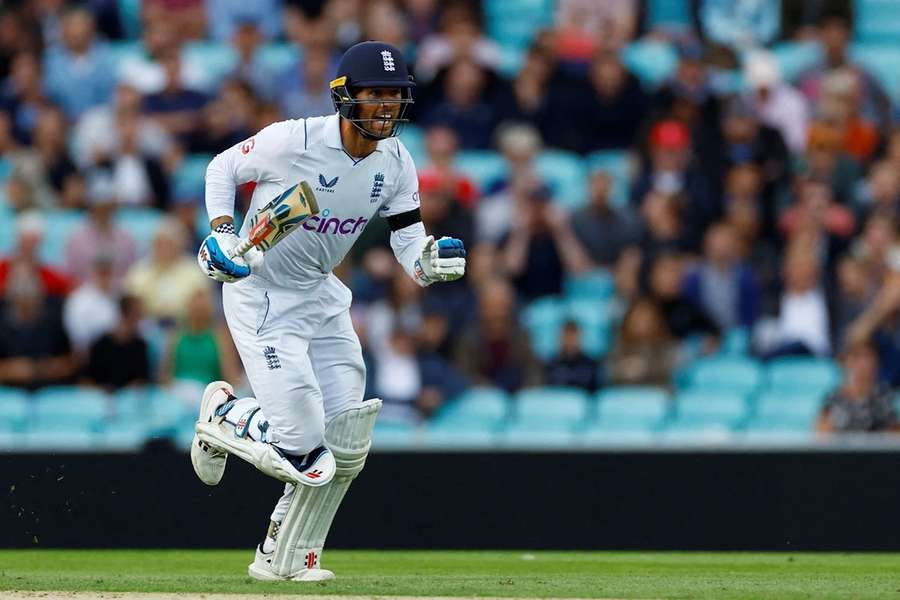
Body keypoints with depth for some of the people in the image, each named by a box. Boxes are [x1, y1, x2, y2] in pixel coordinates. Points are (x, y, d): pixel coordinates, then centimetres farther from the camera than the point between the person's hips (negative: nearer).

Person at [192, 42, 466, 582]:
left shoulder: (396, 163, -4)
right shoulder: (295, 140, -21)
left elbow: (411, 248, -5)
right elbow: (222, 168, -5)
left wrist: (434, 259, -28)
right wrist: (221, 233, -18)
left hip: (322, 295, 7)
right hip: (260, 293, -7)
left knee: (346, 447, 5)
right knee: (301, 441, -14)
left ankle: (285, 558, 21)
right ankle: (223, 412, 17)